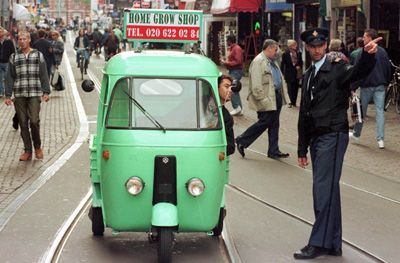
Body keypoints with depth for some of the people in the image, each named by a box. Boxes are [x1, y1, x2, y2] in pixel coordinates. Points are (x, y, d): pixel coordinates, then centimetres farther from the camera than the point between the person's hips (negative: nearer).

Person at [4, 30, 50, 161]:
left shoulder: (38, 55, 7)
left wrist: (46, 92, -2)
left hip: (35, 94, -2)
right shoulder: (14, 57, 9)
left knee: (34, 121, -10)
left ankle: (37, 147, 11)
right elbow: (9, 77, 9)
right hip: (19, 95, 2)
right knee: (23, 123, 3)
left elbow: (44, 75, 6)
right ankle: (27, 151, 11)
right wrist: (8, 95, 3)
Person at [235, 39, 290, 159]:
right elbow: (256, 85, -20)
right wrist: (262, 99, -23)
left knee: (274, 124, 10)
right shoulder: (258, 62, -14)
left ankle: (274, 151, 15)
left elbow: (280, 78, 25)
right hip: (267, 98, -9)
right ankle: (242, 141, 9)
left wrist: (284, 94, 15)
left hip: (276, 97, 9)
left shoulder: (272, 61, 18)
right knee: (265, 122, -5)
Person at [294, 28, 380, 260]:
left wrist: (368, 56, -49)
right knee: (328, 190, 10)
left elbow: (358, 73, -28)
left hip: (333, 136, -7)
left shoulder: (337, 68, -4)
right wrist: (302, 149, 19)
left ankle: (319, 243, -6)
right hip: (317, 138, 7)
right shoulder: (308, 76, 18)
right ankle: (333, 244, 16)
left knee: (324, 190, -10)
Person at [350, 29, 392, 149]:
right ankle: (380, 139, -6)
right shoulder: (383, 51, 5)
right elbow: (389, 68, 9)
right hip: (380, 86, 3)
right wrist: (386, 82, 20)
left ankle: (356, 135, 26)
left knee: (362, 111, 11)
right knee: (380, 111, 1)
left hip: (367, 86, -3)